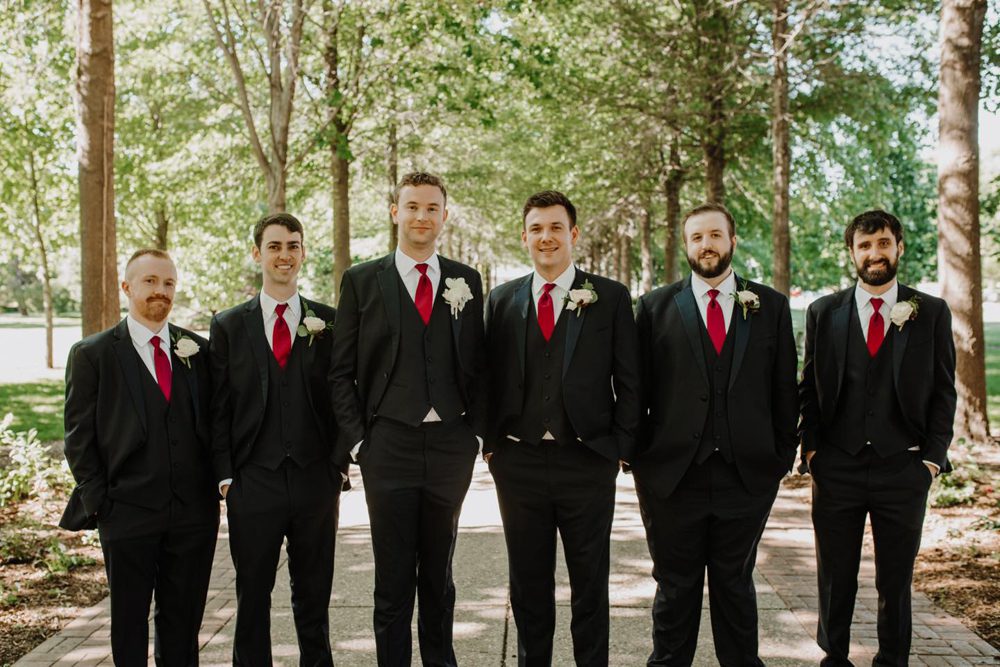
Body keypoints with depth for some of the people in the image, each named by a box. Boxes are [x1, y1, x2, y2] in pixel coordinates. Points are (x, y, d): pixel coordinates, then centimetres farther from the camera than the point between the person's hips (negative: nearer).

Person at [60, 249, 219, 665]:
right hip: (128, 513, -2)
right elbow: (79, 437, -1)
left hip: (194, 510, 3)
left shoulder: (199, 350, 8)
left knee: (183, 618, 11)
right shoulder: (92, 355, 0)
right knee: (129, 619, 10)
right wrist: (97, 501, -6)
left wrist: (215, 484, 2)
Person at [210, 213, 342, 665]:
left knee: (314, 595, 11)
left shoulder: (329, 323, 5)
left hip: (315, 480, 0)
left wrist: (339, 465, 0)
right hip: (253, 482, 0)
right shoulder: (228, 326, 5)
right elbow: (219, 408, 4)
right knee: (252, 596, 9)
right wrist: (225, 476, -3)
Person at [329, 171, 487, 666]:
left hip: (451, 445, 2)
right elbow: (341, 373, 1)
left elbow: (478, 366, 10)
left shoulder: (466, 282, 8)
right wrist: (356, 441, -5)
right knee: (393, 579, 4)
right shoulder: (361, 281, 2)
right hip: (389, 445, -2)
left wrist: (476, 432, 2)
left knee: (438, 574, 15)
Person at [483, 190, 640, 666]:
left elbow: (628, 380, 1)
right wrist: (491, 442, 4)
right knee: (528, 582, 12)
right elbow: (491, 377, 10)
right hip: (519, 461, 2)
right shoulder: (502, 300, 8)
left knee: (590, 583, 7)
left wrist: (622, 445, -4)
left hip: (587, 461, -2)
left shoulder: (610, 297, 1)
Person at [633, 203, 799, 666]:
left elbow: (784, 388, 7)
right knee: (675, 585, 10)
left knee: (736, 584, 13)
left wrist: (784, 454, 3)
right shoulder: (656, 306, 2)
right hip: (674, 472, -1)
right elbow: (640, 388, 2)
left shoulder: (771, 306, 6)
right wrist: (640, 455, -1)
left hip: (748, 473, 1)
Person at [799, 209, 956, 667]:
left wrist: (933, 456, -3)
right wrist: (811, 447, 0)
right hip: (837, 468, 1)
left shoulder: (931, 313, 3)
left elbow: (943, 392, 4)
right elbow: (810, 388, 8)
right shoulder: (824, 312, 6)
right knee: (835, 577, 9)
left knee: (896, 579, 9)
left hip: (903, 468, 0)